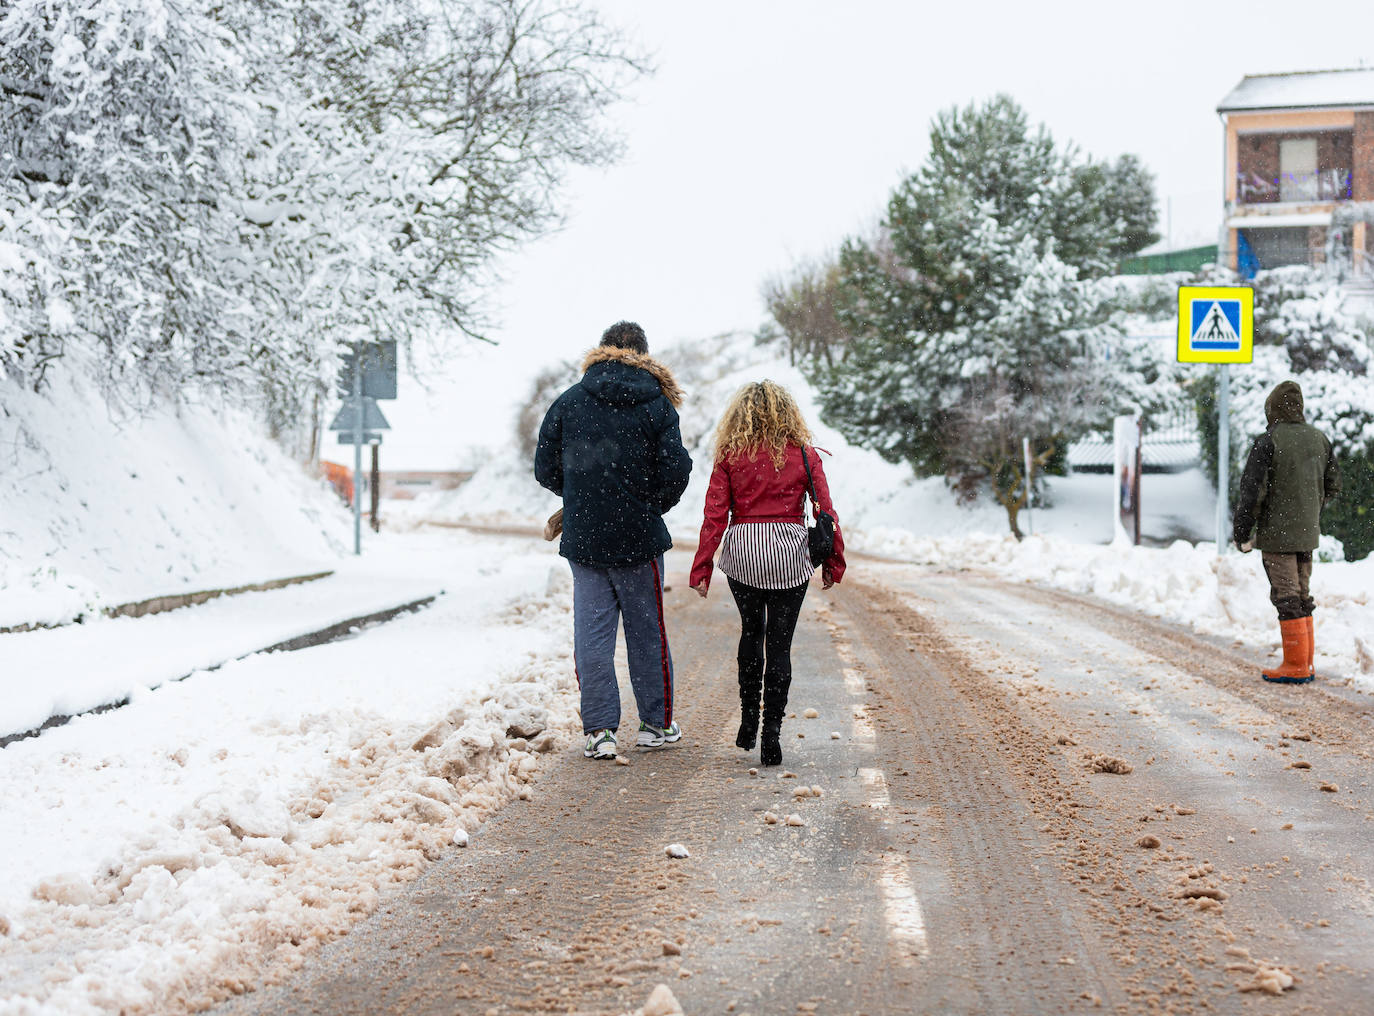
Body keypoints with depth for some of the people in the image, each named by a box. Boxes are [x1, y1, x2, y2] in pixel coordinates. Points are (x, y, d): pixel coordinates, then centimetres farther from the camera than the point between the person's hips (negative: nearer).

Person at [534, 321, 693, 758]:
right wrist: (650, 506, 10)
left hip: (582, 539, 1)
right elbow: (675, 473, -9)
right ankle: (656, 723, 20)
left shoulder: (568, 401, 2)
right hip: (639, 540, -1)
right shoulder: (657, 405, -3)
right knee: (646, 631, 11)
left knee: (591, 632, 5)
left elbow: (546, 468, 3)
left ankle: (599, 730, 2)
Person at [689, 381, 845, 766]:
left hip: (742, 550, 1)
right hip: (789, 551, -1)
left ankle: (748, 720, 22)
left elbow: (715, 514, -3)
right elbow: (826, 510, 0)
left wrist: (702, 567, -1)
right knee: (779, 642, 4)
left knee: (751, 631, 22)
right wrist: (834, 561, 9)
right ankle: (771, 731, -2)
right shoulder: (803, 454, 1)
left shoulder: (730, 455, 0)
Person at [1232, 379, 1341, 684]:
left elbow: (1252, 490, -15)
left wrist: (1241, 533, -6)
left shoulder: (1268, 441, -14)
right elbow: (1333, 485, 14)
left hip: (1276, 533, -7)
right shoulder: (1318, 438, 6)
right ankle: (1306, 663, 17)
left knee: (1287, 598, -4)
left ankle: (1295, 667, -3)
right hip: (1307, 532, 7)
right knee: (1301, 596, 14)